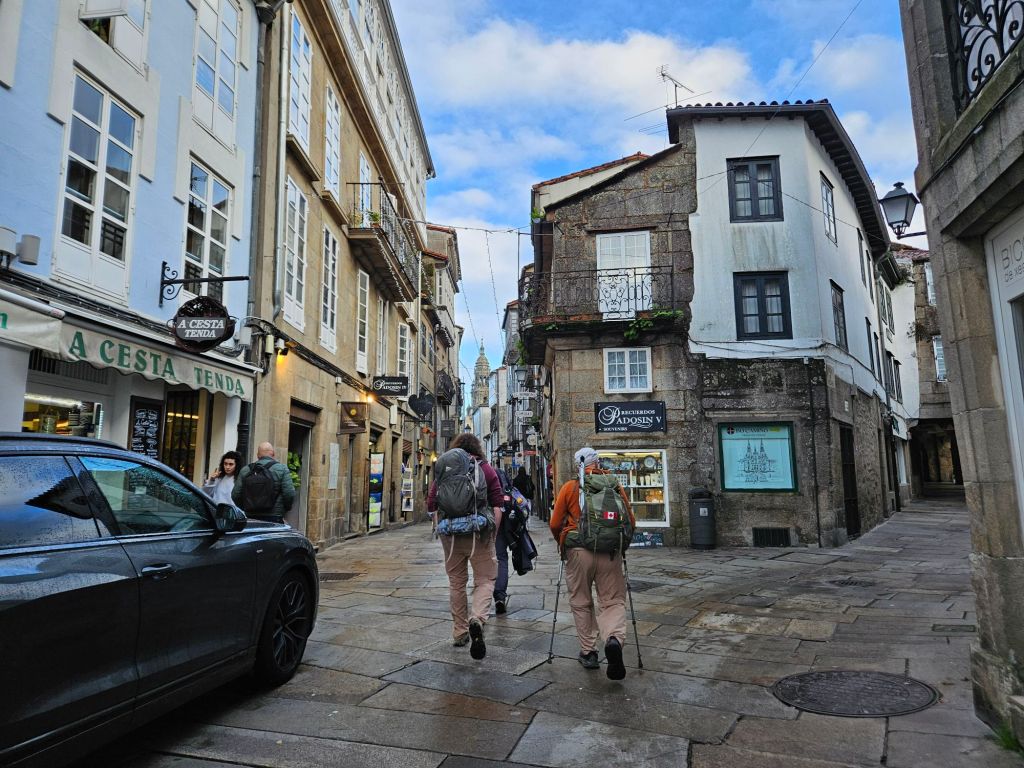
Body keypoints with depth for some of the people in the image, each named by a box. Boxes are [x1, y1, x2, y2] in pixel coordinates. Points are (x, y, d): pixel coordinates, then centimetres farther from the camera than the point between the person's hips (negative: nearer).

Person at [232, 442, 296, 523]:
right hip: (274, 519, -3)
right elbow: (290, 494, -9)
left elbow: (235, 495, 7)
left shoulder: (245, 470, 7)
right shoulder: (281, 469, -3)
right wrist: (283, 511, 9)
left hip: (250, 519, 4)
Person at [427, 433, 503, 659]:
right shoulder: (486, 469, 1)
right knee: (485, 580, 5)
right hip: (479, 533, -2)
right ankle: (477, 619, -21)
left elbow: (432, 505, 5)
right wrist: (493, 532, 3)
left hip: (450, 534, 3)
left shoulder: (443, 469, 6)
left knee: (456, 582, 15)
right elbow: (497, 505, -3)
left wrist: (441, 529, 13)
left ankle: (460, 633, 23)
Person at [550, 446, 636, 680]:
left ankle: (588, 652, 17)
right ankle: (614, 639, -17)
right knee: (613, 601, 9)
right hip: (611, 553, 1)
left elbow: (554, 524, 3)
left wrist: (563, 543, 22)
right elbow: (631, 522, 9)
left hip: (578, 552, 0)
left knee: (581, 603, 15)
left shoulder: (569, 487, 3)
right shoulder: (615, 486, 7)